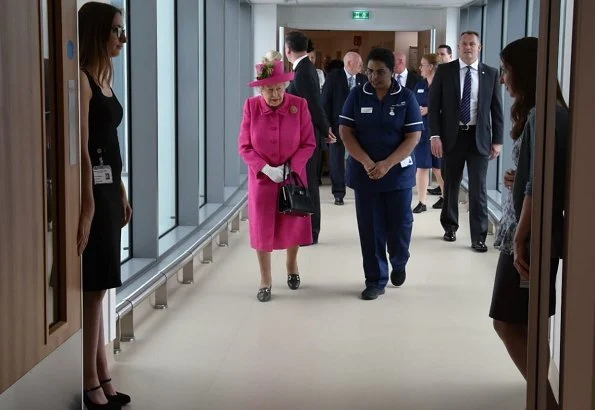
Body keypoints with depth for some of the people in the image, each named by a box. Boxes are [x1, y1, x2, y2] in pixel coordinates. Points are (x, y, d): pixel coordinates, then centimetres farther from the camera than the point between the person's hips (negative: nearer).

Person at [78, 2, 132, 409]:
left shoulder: (104, 78, 15)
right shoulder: (81, 79, -12)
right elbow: (82, 148, -18)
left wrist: (121, 191, 18)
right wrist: (88, 203, -21)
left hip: (109, 187, 9)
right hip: (91, 189, -9)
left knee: (99, 287, 12)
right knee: (91, 287, -3)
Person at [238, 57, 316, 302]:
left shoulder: (299, 105, -12)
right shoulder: (251, 107, -11)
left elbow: (308, 144, -8)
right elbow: (245, 146, -7)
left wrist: (290, 167, -19)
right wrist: (266, 168, -19)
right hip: (262, 178, 0)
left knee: (293, 224, 13)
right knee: (262, 227, 5)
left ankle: (291, 266, 41)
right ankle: (265, 280, 19)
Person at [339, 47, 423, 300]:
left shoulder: (406, 98, -4)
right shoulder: (357, 95, -1)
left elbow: (413, 136, -7)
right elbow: (345, 131, -3)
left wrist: (387, 164, -17)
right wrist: (366, 162, -15)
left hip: (398, 172, -1)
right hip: (364, 173, 1)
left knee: (399, 224, 5)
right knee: (370, 228, 4)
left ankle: (399, 263, 34)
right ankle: (375, 280, 14)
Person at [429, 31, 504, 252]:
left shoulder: (491, 73, 2)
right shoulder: (444, 71, 0)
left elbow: (497, 109, 4)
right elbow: (434, 105, -1)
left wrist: (497, 140, 0)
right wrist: (435, 135, -9)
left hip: (479, 137, 0)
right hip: (452, 136, 1)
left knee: (478, 188, -2)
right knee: (450, 185, 13)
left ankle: (478, 237, 4)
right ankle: (450, 227, 32)